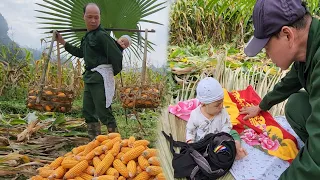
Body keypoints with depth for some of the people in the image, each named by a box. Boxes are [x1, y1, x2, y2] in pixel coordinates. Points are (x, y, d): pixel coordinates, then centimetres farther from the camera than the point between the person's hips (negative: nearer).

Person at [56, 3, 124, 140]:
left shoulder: (102, 35, -13)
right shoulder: (87, 36, 15)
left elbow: (117, 55, -16)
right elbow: (81, 53, 30)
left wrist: (115, 72, -2)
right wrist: (63, 42, 29)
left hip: (101, 77, -9)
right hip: (90, 76, 10)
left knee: (103, 112, -10)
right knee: (88, 111, 14)